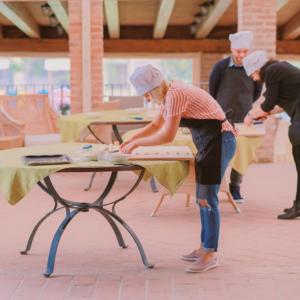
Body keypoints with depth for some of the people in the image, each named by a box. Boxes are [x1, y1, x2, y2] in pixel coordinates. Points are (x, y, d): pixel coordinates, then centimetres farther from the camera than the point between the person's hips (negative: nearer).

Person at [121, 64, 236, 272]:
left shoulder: (175, 95, -21)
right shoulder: (169, 95, 9)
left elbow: (167, 136, -23)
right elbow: (156, 125, 23)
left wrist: (137, 143, -12)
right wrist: (131, 140, 14)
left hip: (219, 141, -10)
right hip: (209, 142, 10)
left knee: (207, 197, -9)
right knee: (202, 197, 13)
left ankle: (211, 254, -5)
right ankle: (205, 247, 21)